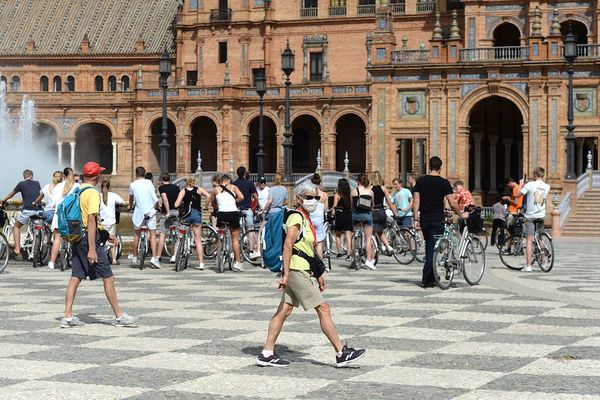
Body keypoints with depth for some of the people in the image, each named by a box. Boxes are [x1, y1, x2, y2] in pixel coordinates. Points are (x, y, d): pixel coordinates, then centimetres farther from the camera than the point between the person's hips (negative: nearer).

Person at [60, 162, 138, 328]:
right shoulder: (92, 193, -14)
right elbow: (91, 221, -20)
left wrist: (104, 233, 28)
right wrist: (92, 249, -23)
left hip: (77, 238, 9)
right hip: (89, 238, -9)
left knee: (75, 277, 8)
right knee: (108, 278, -1)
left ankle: (68, 316, 6)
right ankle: (119, 316, 4)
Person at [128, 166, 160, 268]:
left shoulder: (133, 185, 0)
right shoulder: (149, 182, 0)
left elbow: (131, 199, 14)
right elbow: (155, 197, 5)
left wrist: (130, 206, 35)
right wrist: (155, 206, 23)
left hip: (139, 212, 0)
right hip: (150, 211, 0)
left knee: (136, 235, 16)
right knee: (153, 235, -1)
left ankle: (134, 257, 26)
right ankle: (154, 257, -13)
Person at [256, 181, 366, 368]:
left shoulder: (306, 219, 18)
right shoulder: (296, 218, -12)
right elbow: (287, 246, -21)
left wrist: (319, 275, 23)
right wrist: (286, 274, -26)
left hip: (303, 271, 10)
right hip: (297, 270, -10)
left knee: (284, 311, 8)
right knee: (323, 309, -7)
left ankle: (267, 354, 10)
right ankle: (342, 353, -3)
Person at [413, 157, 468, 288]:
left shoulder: (420, 181, 3)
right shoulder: (444, 182, -6)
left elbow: (416, 201, -1)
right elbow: (452, 203, -7)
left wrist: (416, 219, 2)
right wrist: (461, 214, 8)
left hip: (424, 219, 4)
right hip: (437, 220, -4)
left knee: (429, 247, 17)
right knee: (432, 249, -2)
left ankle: (431, 277, 22)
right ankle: (427, 279, -7)